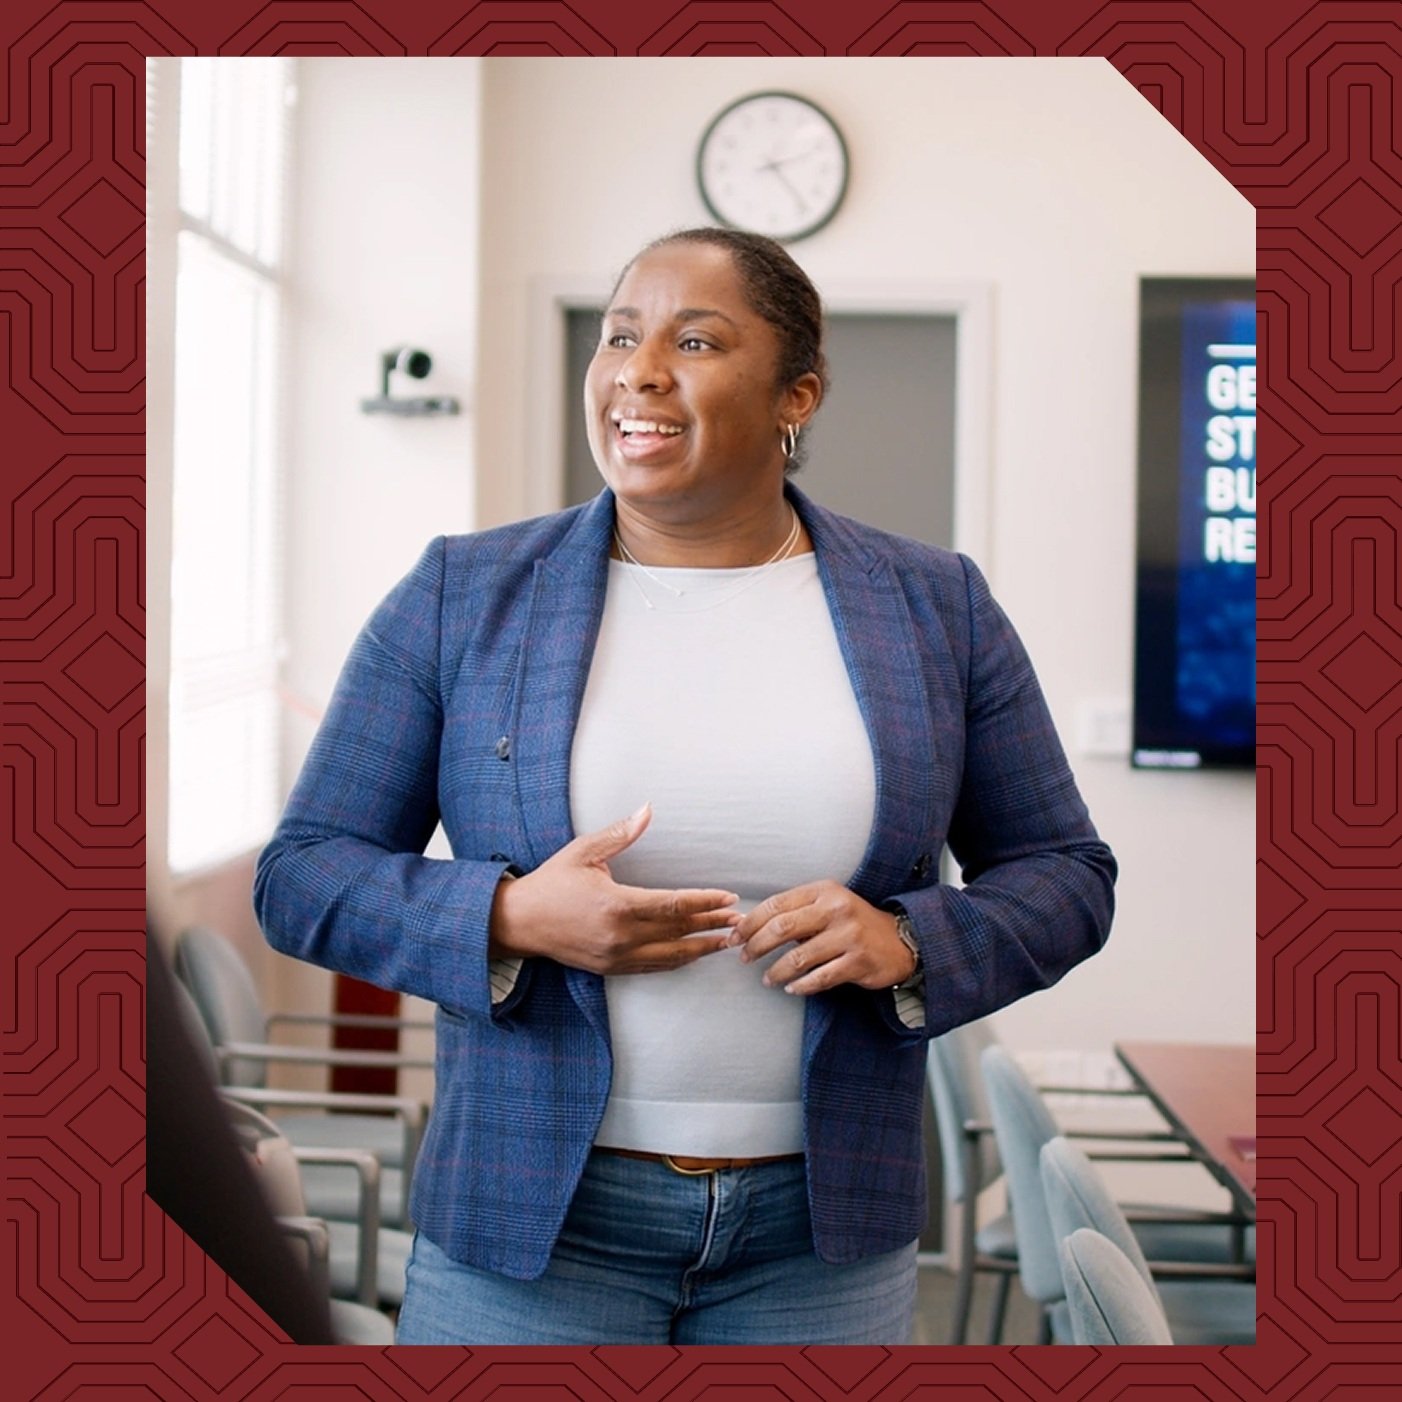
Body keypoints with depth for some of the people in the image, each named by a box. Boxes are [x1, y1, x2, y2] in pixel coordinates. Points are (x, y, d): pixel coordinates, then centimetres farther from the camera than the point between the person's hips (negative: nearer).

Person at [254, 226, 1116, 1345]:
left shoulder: (936, 606, 1)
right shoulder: (464, 594, -2)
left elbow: (1065, 874, 6)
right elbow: (301, 872, 0)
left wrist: (910, 942, -15)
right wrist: (509, 919, -18)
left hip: (818, 1232, 2)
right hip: (533, 1212, -1)